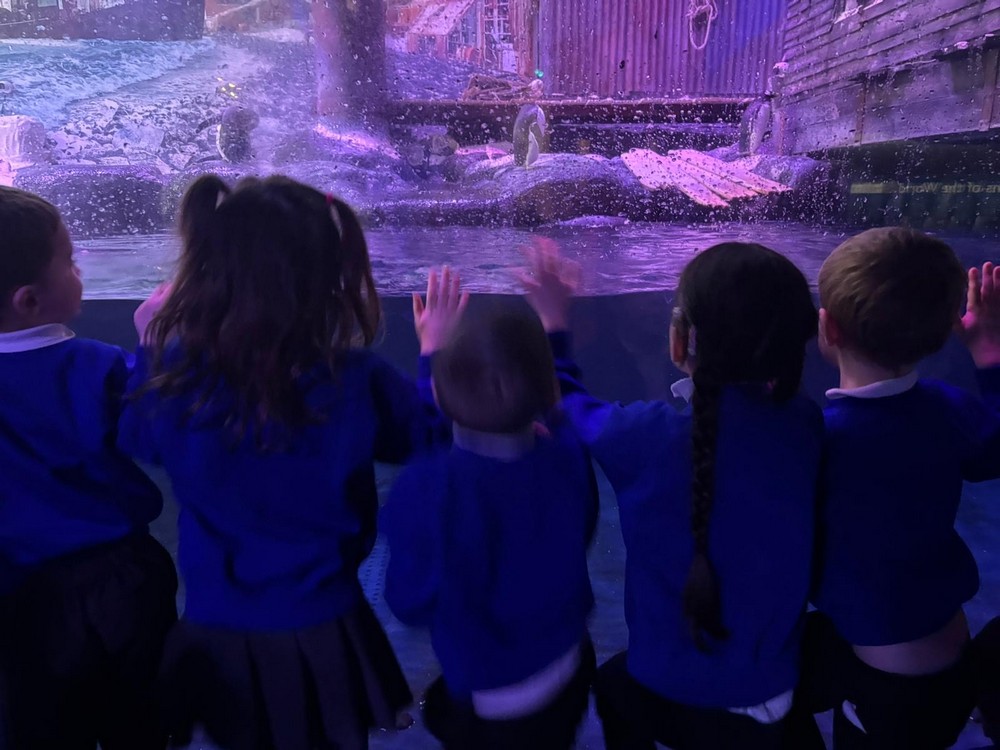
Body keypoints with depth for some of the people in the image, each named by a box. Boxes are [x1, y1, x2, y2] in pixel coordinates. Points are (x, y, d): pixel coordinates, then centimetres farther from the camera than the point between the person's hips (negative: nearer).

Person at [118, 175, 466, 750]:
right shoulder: (358, 383, -25)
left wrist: (149, 345, 14)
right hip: (321, 635, -1)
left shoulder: (174, 378, -19)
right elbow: (435, 440, -5)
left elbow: (137, 440, 5)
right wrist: (436, 350, 5)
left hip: (215, 636, 2)